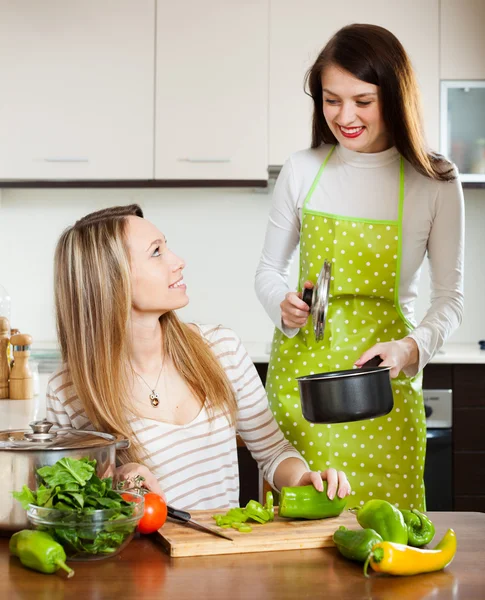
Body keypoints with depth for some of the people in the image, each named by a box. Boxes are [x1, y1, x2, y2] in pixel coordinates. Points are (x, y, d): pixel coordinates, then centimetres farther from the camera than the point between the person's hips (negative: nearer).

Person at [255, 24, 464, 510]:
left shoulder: (434, 182, -3)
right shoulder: (302, 170, 2)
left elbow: (450, 296, 0)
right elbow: (268, 270, 11)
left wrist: (412, 347, -18)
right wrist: (283, 306, -10)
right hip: (302, 364, 1)